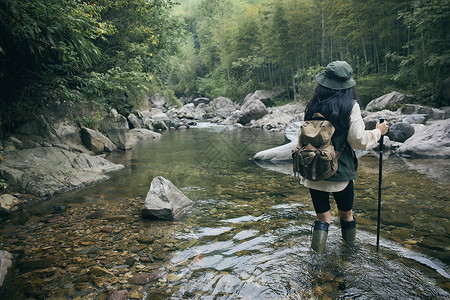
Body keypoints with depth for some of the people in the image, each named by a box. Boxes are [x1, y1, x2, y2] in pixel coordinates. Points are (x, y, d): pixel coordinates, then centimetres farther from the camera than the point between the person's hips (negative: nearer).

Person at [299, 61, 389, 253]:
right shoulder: (350, 106, -10)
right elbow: (359, 141, -10)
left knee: (323, 215, 13)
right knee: (346, 212, 20)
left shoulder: (313, 106, -1)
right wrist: (378, 132, 6)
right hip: (341, 172, -2)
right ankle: (349, 244, 38)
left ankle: (318, 250, 2)